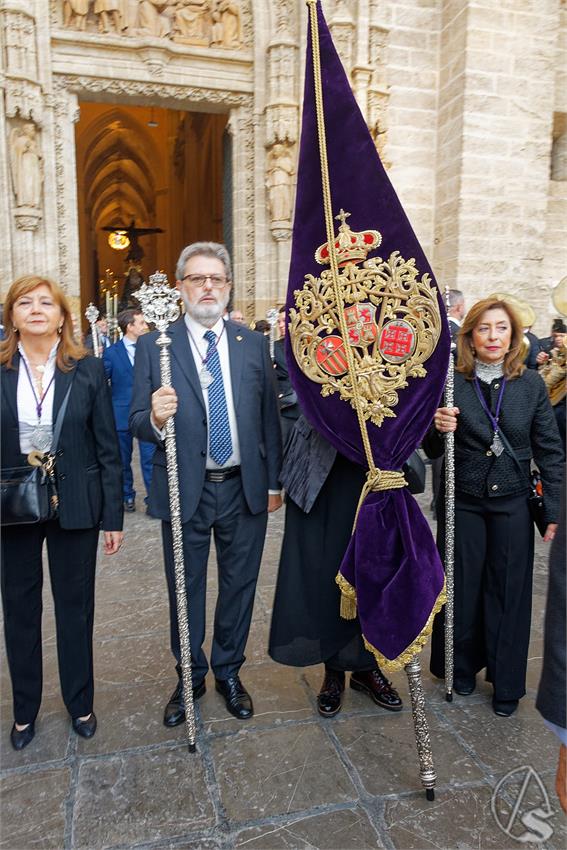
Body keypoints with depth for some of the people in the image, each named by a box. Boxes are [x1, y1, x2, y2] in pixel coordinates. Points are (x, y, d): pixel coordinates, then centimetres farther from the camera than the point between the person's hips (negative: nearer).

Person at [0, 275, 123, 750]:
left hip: (75, 506, -1)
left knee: (76, 606, 13)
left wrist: (113, 516, -3)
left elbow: (108, 448, -2)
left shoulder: (88, 370, -4)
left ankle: (80, 703, 34)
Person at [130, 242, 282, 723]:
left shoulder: (254, 344, 2)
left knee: (240, 585, 15)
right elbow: (137, 424, -6)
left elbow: (270, 417, 5)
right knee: (185, 589, 14)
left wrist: (274, 482, 4)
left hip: (246, 488, 2)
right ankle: (190, 676, 37)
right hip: (184, 490, -1)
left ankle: (229, 672, 38)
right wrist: (156, 418, -29)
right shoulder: (153, 346, -4)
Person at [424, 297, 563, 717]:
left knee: (508, 590, 10)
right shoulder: (450, 382, -5)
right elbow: (433, 451, -2)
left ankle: (507, 682, 28)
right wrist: (438, 429, -24)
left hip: (512, 504, 1)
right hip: (463, 502, 0)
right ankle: (462, 666, 35)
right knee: (462, 587, 11)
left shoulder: (531, 384, -2)